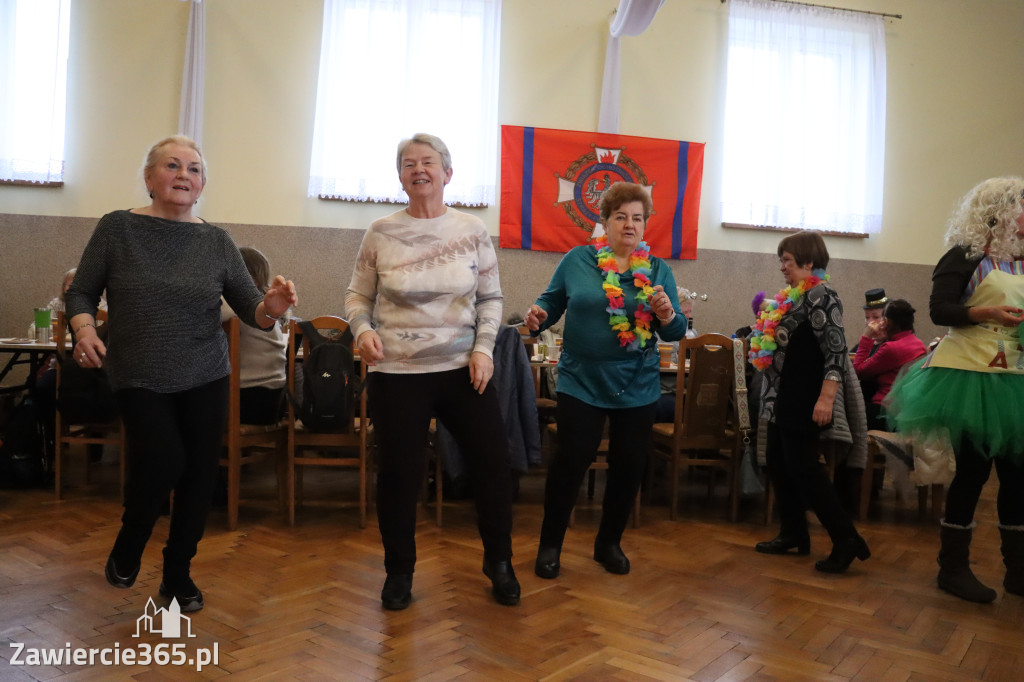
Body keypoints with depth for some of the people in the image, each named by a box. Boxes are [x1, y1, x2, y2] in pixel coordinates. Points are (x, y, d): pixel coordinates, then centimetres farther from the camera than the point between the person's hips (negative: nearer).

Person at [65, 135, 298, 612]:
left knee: (200, 473, 4)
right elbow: (81, 292, 3)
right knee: (162, 461, -15)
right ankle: (127, 548, 19)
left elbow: (250, 308, -1)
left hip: (204, 378, 3)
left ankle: (178, 575, 27)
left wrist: (271, 307, -23)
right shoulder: (117, 228, -2)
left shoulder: (216, 241, 2)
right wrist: (85, 329, -17)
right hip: (139, 378, -2)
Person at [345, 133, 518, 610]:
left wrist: (483, 348, -7)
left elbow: (491, 298, 6)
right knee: (398, 475, 7)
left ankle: (499, 563, 30)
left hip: (465, 369, 1)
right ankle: (399, 571, 29)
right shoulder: (381, 233, 0)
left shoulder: (472, 231, 2)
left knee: (493, 464, 6)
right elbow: (357, 296, 7)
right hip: (396, 373, -1)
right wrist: (363, 330, -13)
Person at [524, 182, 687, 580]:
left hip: (637, 387, 3)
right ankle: (550, 543, 17)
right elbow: (552, 301, 5)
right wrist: (538, 316, -17)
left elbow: (677, 332, 3)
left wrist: (667, 315, -19)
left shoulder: (659, 271, 4)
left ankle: (609, 543, 31)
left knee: (629, 466, 10)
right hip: (581, 383, -2)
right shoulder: (577, 260, 0)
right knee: (571, 461, -2)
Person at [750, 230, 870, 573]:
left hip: (802, 400, -10)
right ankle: (794, 534, 22)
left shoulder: (821, 295, -15)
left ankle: (847, 539, 1)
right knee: (777, 463, 12)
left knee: (802, 468, -7)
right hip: (782, 398, 10)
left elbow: (836, 349, -22)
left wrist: (826, 398, -26)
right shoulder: (793, 296, 14)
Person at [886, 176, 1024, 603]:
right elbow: (939, 310, -13)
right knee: (972, 469, -1)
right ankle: (953, 567, 13)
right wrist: (985, 314, -26)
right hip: (970, 375, -6)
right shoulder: (966, 256, -5)